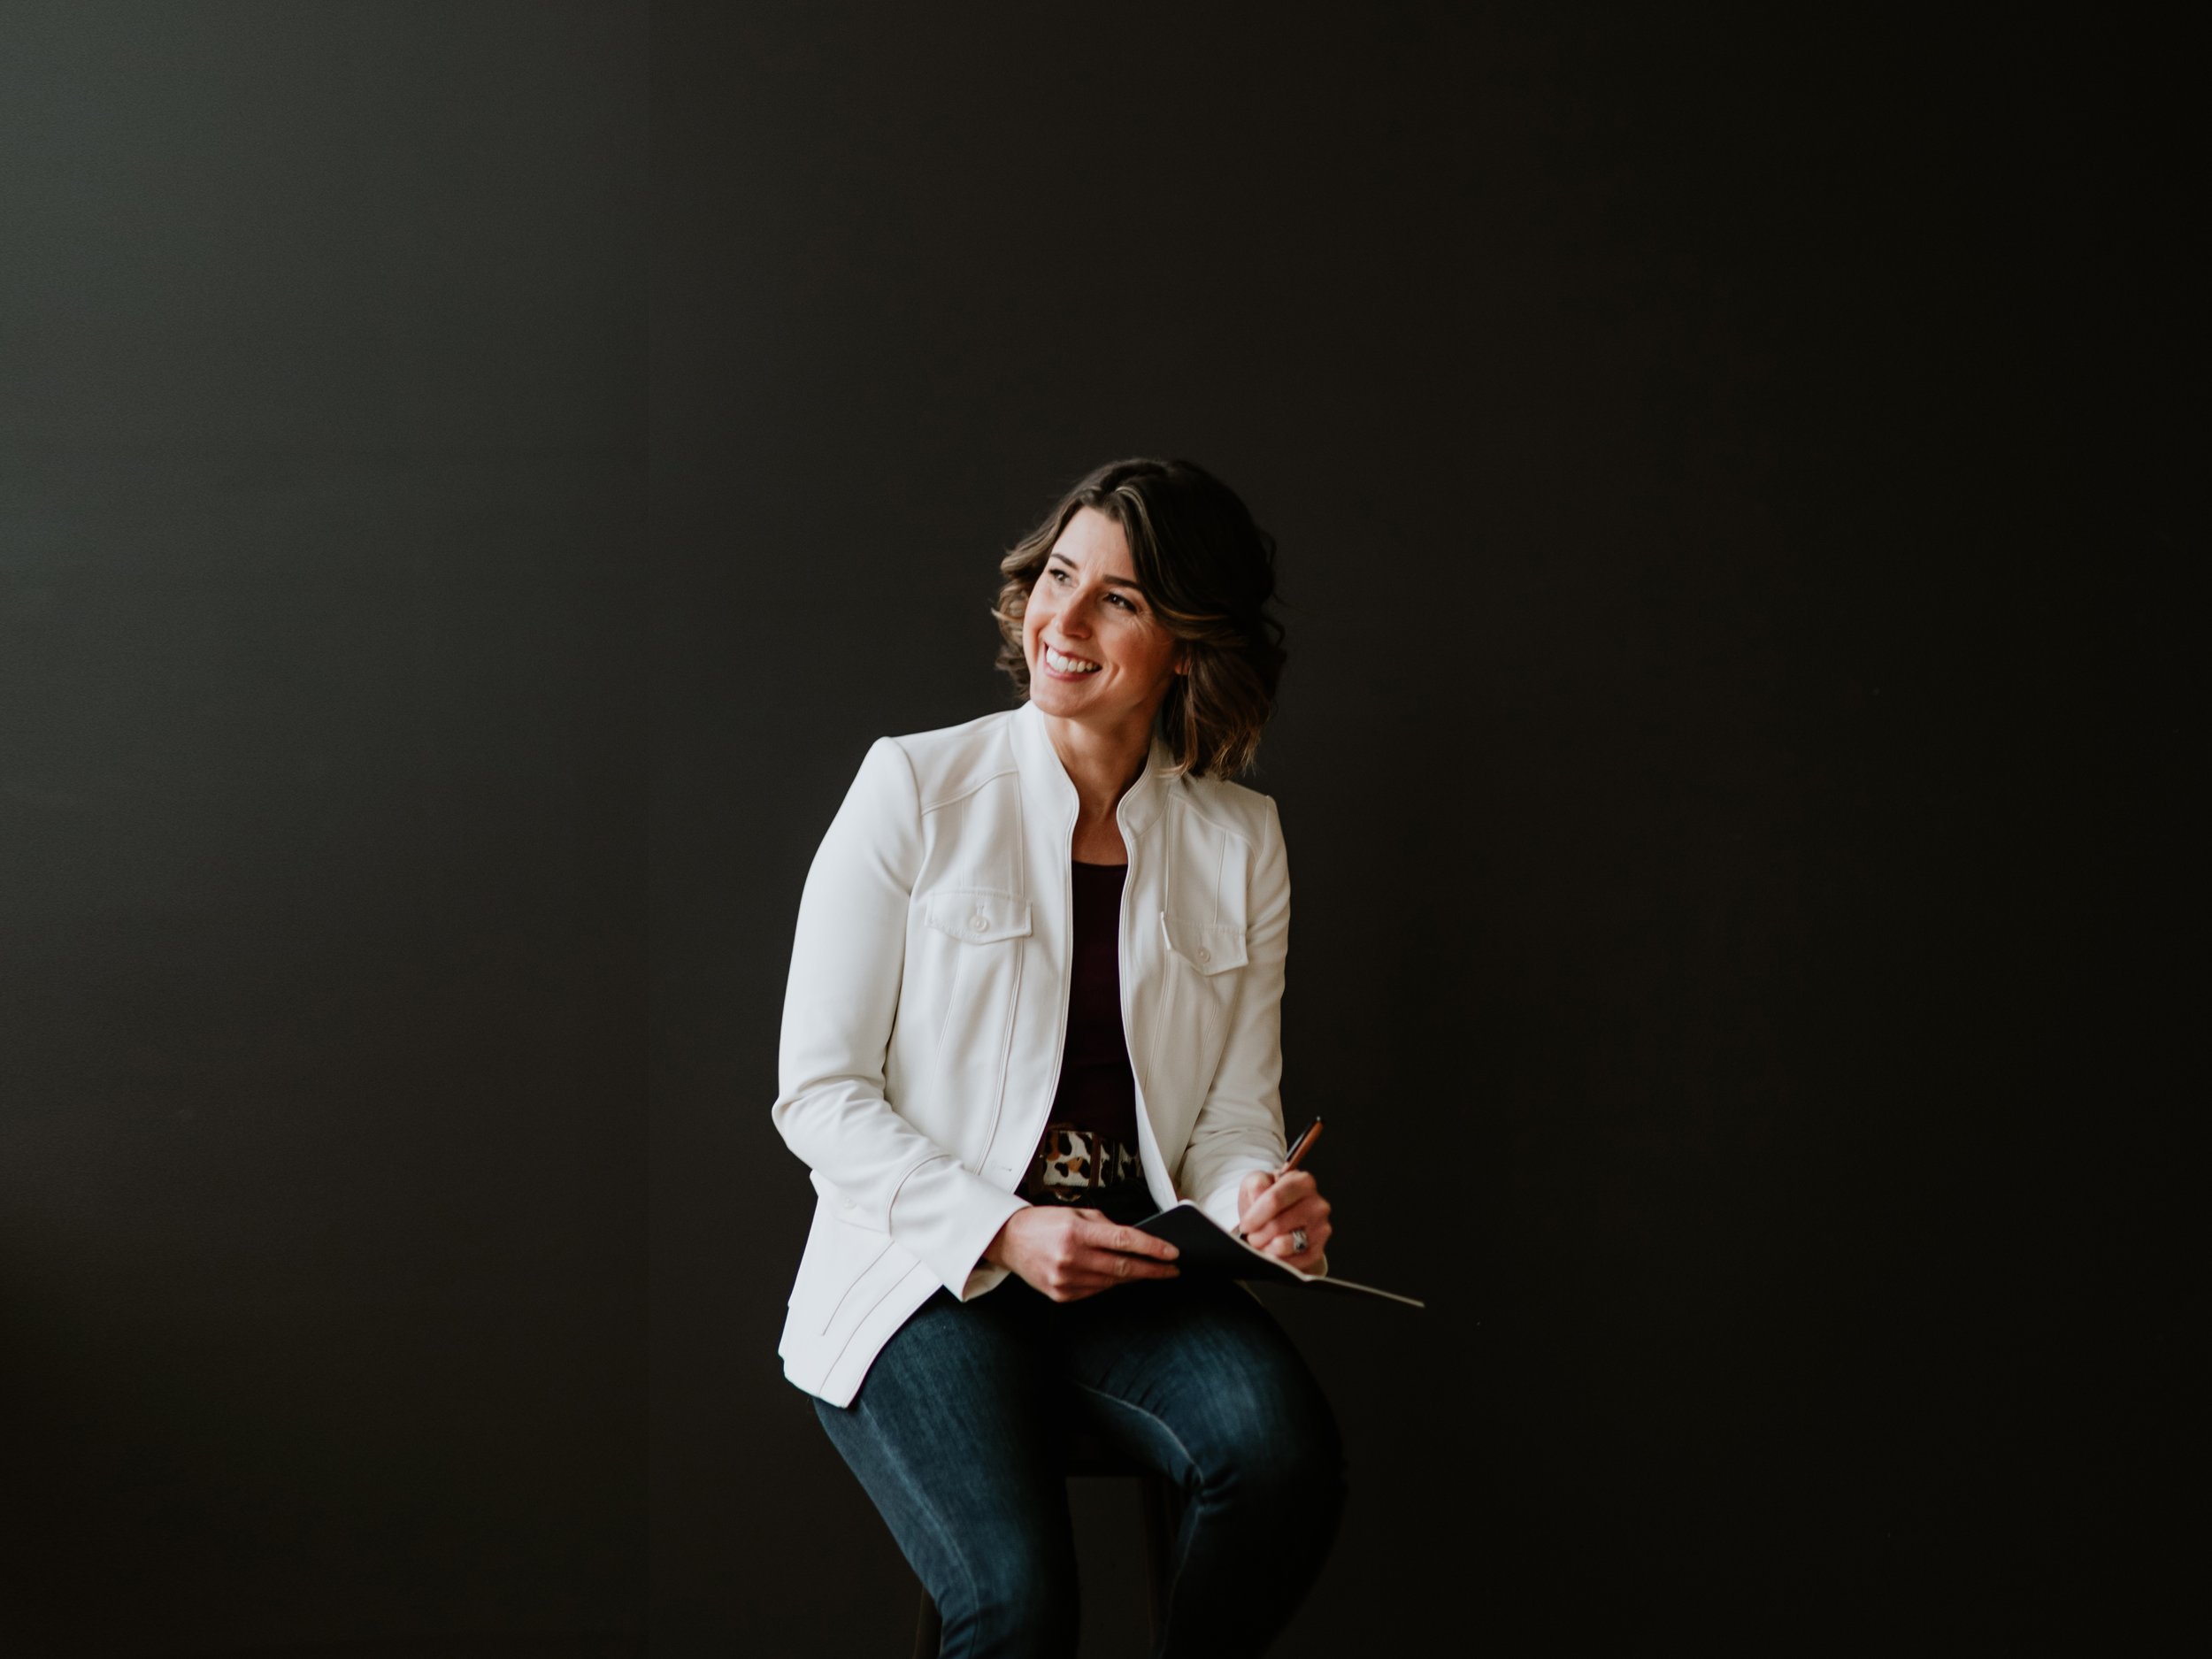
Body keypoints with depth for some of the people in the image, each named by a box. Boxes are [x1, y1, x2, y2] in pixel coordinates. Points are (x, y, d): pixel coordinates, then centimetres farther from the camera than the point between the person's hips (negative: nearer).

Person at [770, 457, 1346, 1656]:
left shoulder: (1241, 844, 8)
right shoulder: (916, 790, -3)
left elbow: (1235, 1111, 11)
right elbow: (818, 1093, -4)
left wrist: (1263, 1201, -13)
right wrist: (1004, 1232, -17)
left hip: (1126, 1275, 3)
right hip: (923, 1274, -3)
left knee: (1286, 1456, -28)